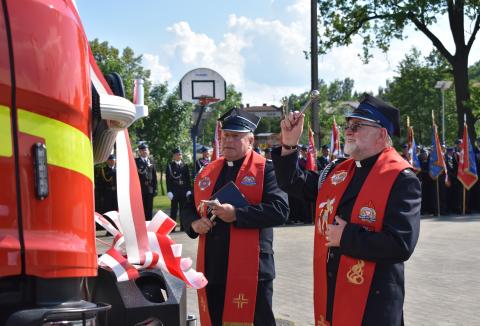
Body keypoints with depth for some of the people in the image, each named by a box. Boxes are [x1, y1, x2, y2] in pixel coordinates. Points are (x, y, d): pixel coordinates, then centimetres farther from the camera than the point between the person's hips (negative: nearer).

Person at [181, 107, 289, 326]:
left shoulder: (265, 170, -4)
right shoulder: (207, 172, 15)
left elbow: (279, 210, -15)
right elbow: (188, 209, 21)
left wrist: (236, 214, -21)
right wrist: (194, 223, -3)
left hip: (250, 271, -5)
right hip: (212, 270, 6)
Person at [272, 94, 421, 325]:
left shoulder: (401, 178, -14)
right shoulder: (337, 171, 9)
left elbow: (401, 245, -23)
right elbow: (292, 183, 18)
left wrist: (346, 237, -17)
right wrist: (289, 144, 3)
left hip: (372, 302, -7)